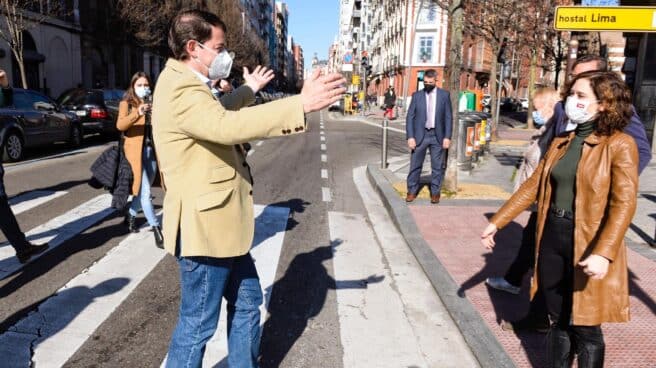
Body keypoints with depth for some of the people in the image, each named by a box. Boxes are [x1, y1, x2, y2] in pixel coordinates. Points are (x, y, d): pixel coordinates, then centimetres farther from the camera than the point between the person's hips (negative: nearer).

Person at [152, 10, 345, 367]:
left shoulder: (189, 85, 14)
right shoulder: (179, 89, -21)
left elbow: (214, 116, 35)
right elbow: (227, 126, -39)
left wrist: (249, 90, 43)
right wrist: (302, 103, -40)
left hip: (221, 224, 11)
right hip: (205, 227, -11)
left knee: (247, 301, 22)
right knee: (197, 324, 5)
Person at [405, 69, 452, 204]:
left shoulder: (444, 95, 1)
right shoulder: (417, 95, 1)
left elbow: (448, 117, 2)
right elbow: (410, 117, 0)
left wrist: (447, 137, -5)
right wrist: (410, 137, -8)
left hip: (437, 136, 0)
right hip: (420, 135, 0)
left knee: (437, 167, 7)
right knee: (415, 165, 5)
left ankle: (435, 192, 18)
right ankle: (412, 191, 17)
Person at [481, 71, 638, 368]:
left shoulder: (620, 145, -10)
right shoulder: (561, 143, 9)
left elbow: (624, 203, -20)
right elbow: (533, 186, 11)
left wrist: (604, 253, -32)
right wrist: (496, 222, 6)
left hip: (588, 245, -5)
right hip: (552, 239, 6)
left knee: (585, 327, 8)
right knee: (558, 321, 18)